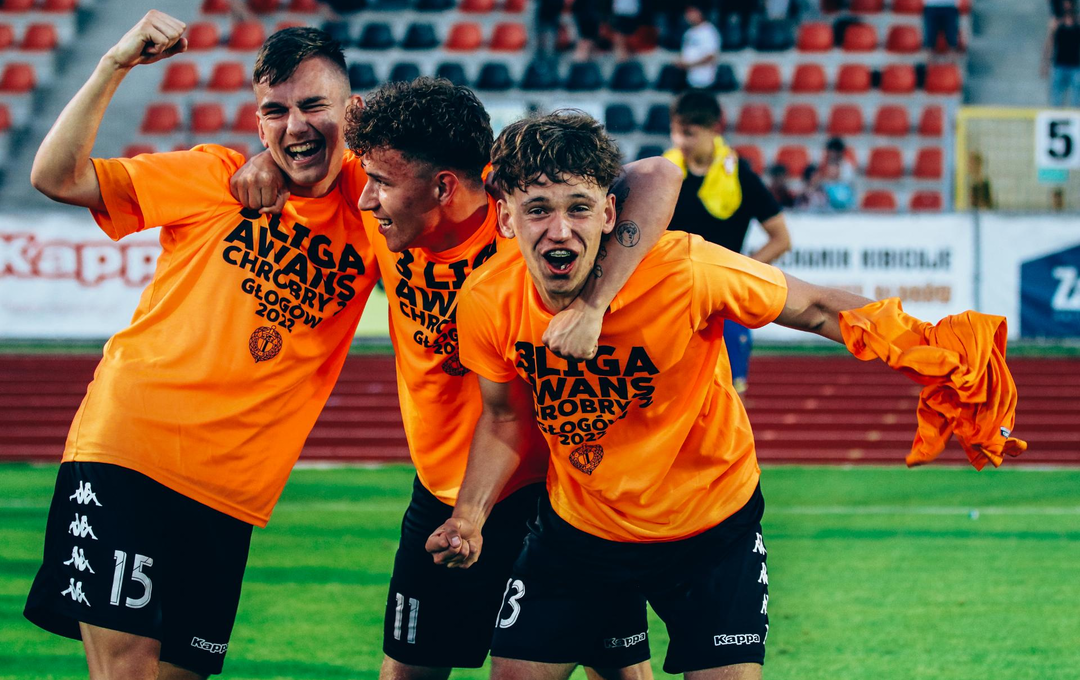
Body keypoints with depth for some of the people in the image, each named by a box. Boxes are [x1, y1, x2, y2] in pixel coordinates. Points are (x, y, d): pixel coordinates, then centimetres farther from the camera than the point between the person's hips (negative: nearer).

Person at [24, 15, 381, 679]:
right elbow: (57, 177, -2)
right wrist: (114, 68, -13)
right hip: (128, 447, -3)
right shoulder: (217, 179, 2)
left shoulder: (370, 207, 8)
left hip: (230, 492, 3)